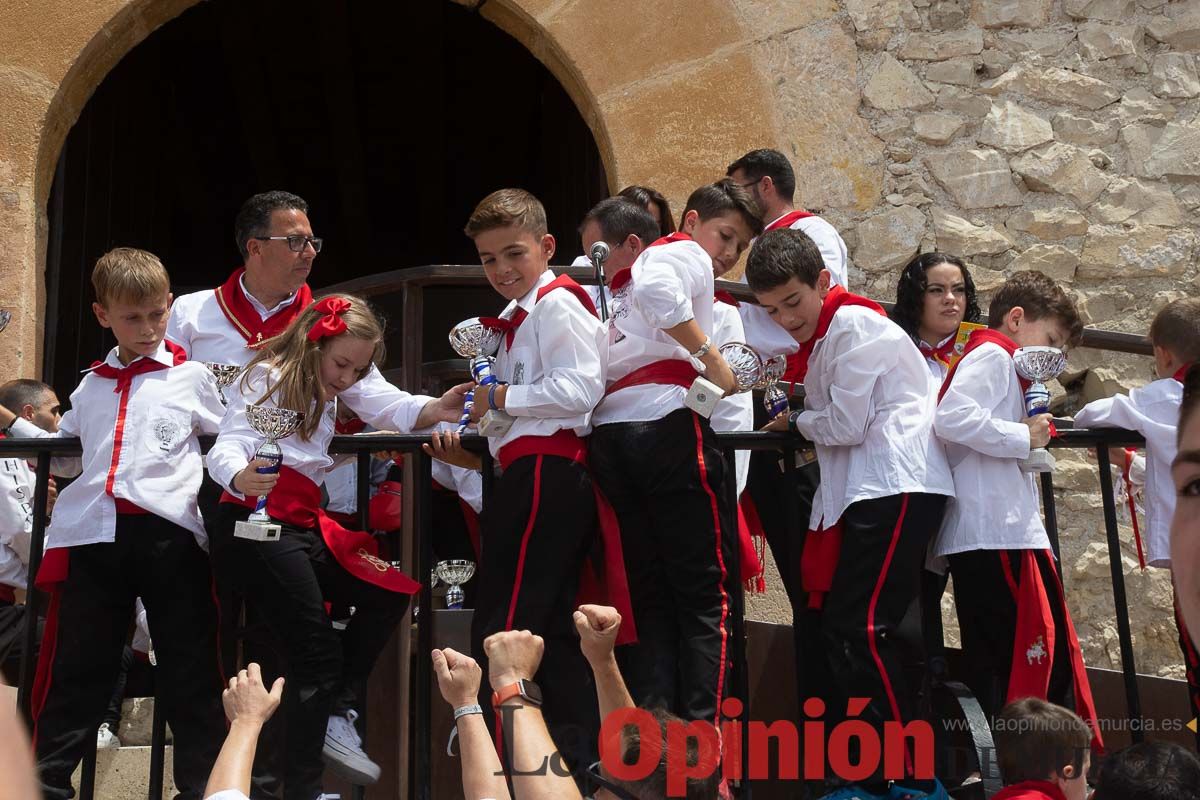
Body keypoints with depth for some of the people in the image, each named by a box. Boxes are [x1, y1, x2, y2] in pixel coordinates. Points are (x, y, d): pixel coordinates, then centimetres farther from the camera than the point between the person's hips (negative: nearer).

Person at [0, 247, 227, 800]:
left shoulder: (192, 377, 10)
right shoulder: (91, 387, 20)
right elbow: (67, 459, 30)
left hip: (169, 531, -3)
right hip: (94, 532, 3)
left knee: (190, 671, 1)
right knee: (76, 670, 5)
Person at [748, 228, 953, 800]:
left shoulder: (854, 324, -8)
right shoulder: (821, 336, 21)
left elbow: (846, 425, -11)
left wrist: (795, 421, 4)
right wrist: (797, 416, 4)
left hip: (897, 489, -10)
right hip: (859, 494, 10)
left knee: (859, 629, -16)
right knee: (835, 631, 6)